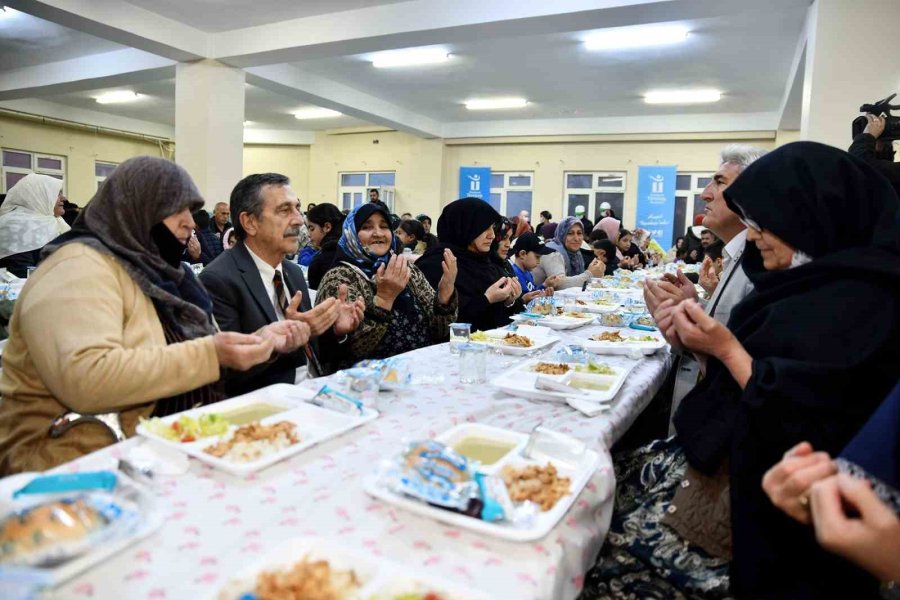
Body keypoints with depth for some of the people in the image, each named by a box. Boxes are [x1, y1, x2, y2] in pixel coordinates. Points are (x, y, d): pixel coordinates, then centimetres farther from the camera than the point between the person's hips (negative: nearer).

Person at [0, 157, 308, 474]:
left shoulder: (159, 272, 13)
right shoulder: (79, 268, -12)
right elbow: (85, 380, -27)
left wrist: (260, 339, -1)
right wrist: (209, 355, -28)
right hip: (90, 460, -7)